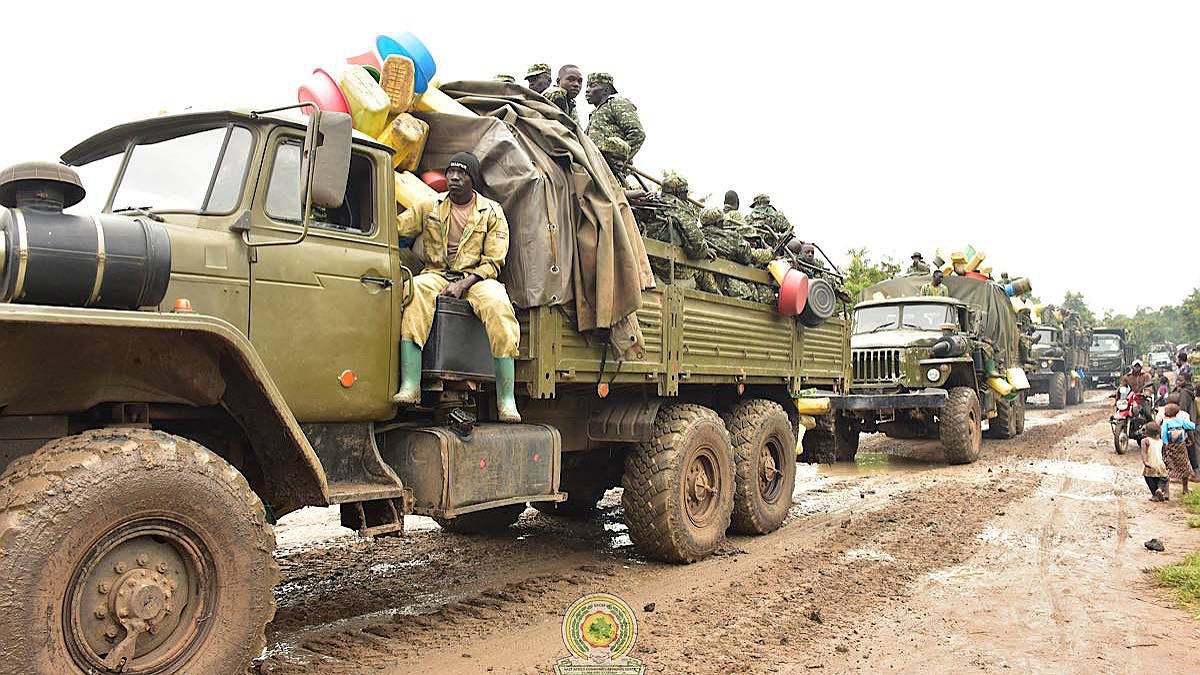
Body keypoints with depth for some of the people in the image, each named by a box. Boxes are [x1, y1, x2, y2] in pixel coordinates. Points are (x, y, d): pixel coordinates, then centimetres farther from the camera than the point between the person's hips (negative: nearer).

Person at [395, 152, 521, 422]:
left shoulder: (492, 212, 8)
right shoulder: (429, 207, 15)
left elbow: (493, 262, 0)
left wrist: (463, 284, -14)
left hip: (476, 278, -1)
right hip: (437, 275, 1)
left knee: (498, 304, -34)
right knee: (416, 289, -34)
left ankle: (506, 399, -35)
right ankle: (410, 386, -42)